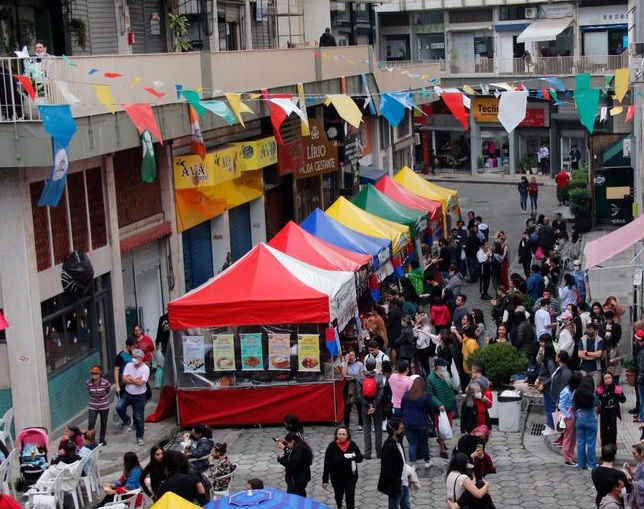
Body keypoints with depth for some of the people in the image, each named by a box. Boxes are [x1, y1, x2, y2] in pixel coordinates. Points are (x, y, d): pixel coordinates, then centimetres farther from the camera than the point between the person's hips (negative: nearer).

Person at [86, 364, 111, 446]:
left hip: (104, 406, 0)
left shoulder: (105, 383, -19)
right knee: (91, 423, -10)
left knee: (103, 423, 13)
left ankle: (102, 439, 30)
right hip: (93, 406, 0)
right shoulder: (88, 383, -13)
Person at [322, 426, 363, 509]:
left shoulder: (352, 445, -10)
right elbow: (327, 464, -13)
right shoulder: (332, 446, -15)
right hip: (337, 477, 1)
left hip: (350, 477, -1)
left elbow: (360, 458, -6)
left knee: (350, 497, -5)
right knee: (338, 494, 23)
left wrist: (355, 456, -30)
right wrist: (325, 480, -13)